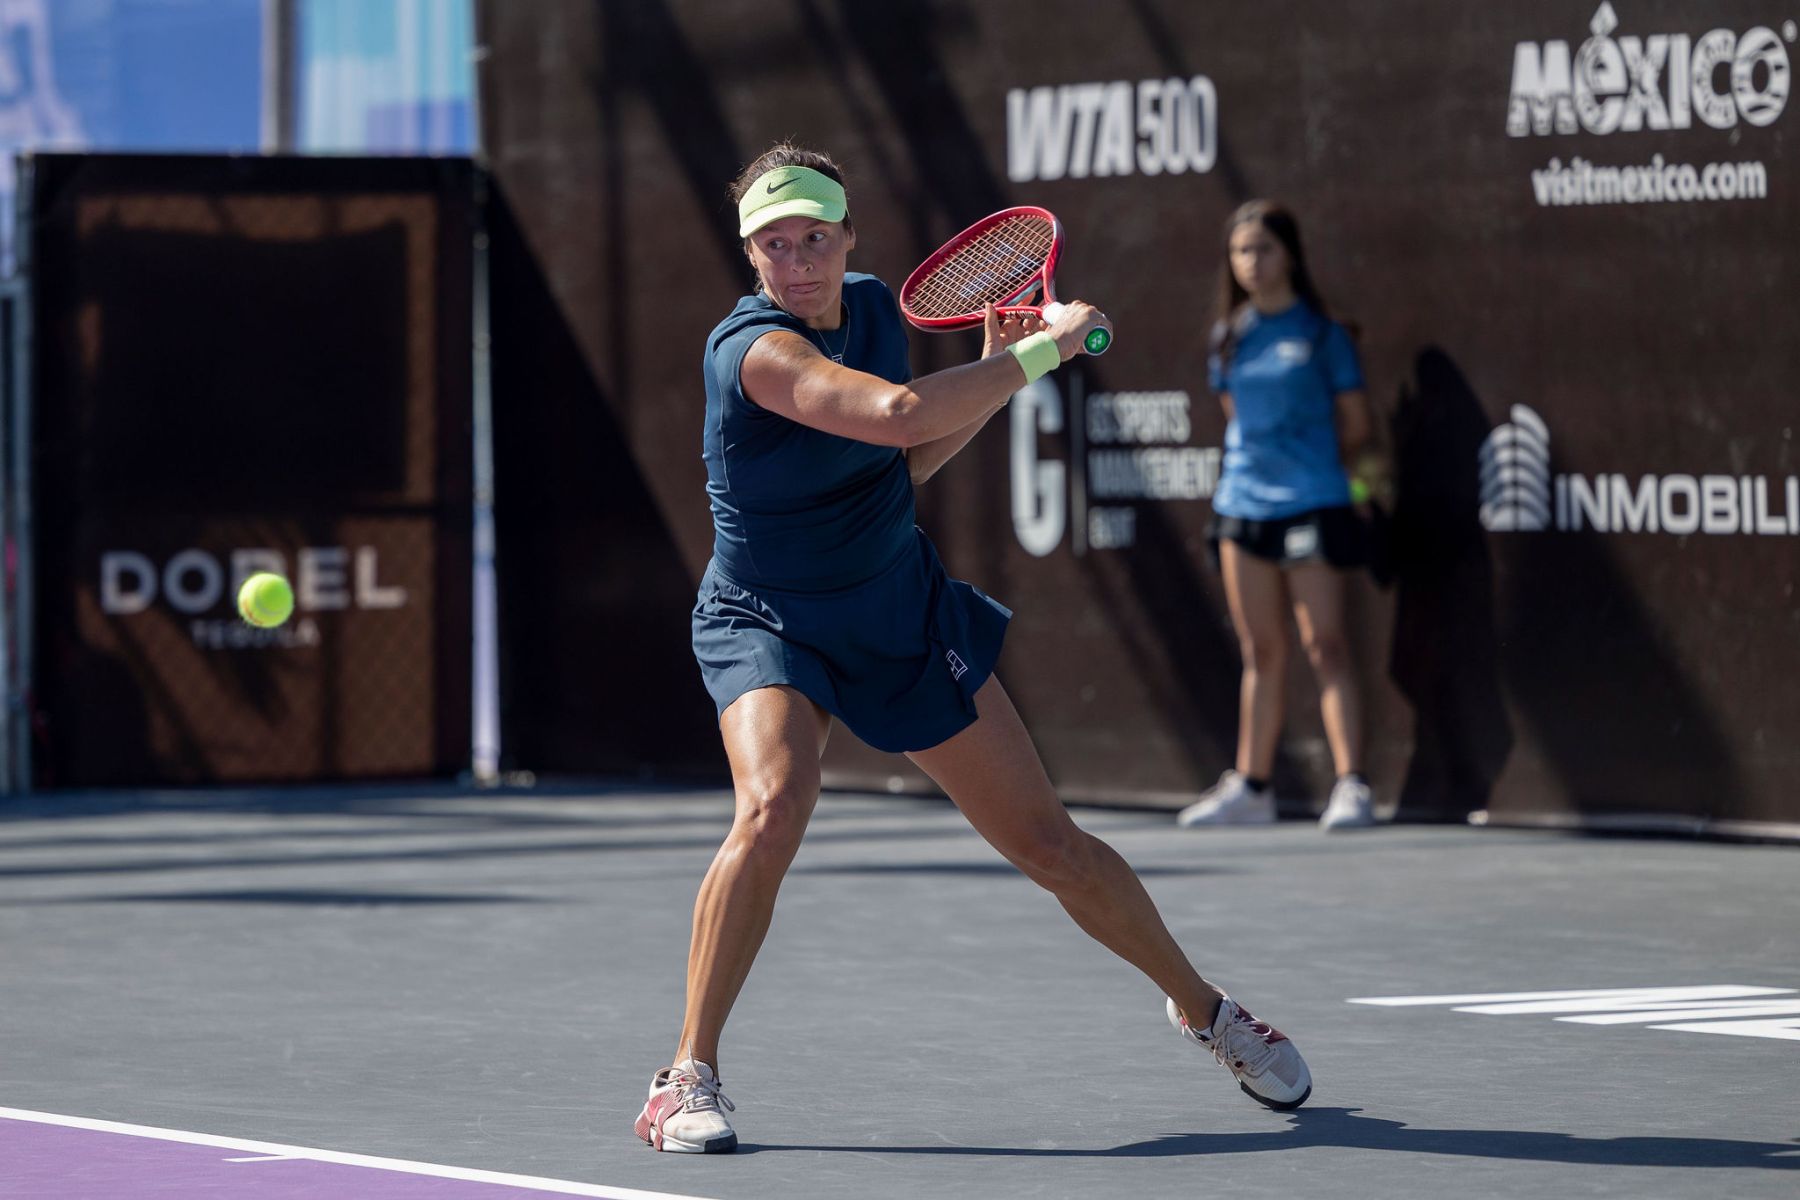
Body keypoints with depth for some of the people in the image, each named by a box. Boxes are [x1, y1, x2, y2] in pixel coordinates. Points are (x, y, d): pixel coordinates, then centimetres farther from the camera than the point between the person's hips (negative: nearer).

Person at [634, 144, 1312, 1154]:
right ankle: (690, 1077, -20)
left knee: (1048, 843, 8)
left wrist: (997, 380, -3)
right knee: (773, 810, -33)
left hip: (903, 612, 6)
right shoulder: (756, 350, -25)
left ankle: (1203, 1008, 30)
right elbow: (897, 413, -40)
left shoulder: (876, 306, -1)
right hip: (768, 621, -6)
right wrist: (1040, 350, -30)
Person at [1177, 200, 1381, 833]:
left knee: (1325, 646, -9)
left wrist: (1305, 463, 7)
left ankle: (1352, 786, -12)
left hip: (1311, 506, -5)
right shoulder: (1229, 339, 11)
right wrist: (1257, 462, 6)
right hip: (1242, 506, 5)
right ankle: (1250, 787, 15)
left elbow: (1356, 426, 2)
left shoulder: (1322, 332, -2)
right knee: (1261, 653, 10)